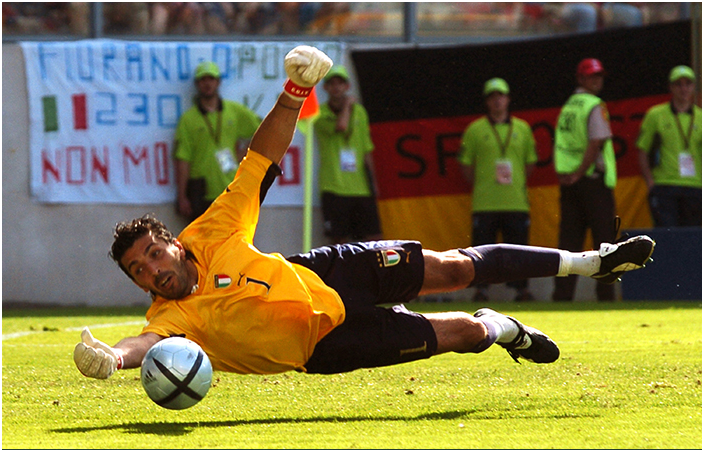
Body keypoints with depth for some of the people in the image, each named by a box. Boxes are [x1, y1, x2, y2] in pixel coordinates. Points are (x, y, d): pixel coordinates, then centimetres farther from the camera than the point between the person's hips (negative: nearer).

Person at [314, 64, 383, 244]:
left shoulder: (359, 111, 14)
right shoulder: (321, 113, -1)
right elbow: (340, 126, -22)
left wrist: (372, 184, 13)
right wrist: (347, 104, -4)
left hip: (361, 187, 4)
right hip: (334, 187, -4)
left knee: (374, 238, -2)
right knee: (340, 240, -5)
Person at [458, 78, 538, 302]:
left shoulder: (522, 129, 13)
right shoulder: (475, 130, 6)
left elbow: (530, 163, 18)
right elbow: (466, 165, 8)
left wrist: (515, 181, 9)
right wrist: (480, 185, 1)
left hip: (516, 201, 2)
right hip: (485, 203, -2)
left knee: (518, 245, 1)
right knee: (483, 245, -3)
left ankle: (522, 288, 6)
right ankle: (482, 288, 2)